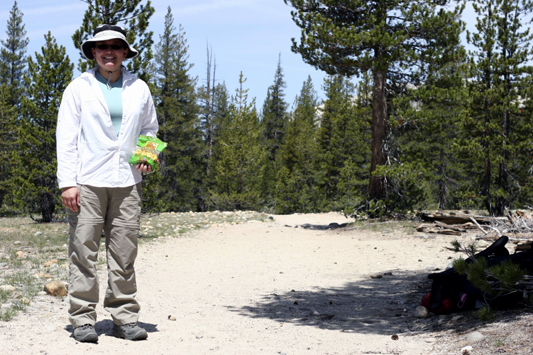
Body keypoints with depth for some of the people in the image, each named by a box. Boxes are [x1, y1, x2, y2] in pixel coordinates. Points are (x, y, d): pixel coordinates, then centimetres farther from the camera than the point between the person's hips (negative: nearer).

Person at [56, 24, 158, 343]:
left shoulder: (139, 89, 13)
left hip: (127, 182, 3)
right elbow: (66, 138, 1)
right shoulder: (79, 88, 5)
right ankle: (83, 319, 3)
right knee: (84, 252, -5)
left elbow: (149, 129, 25)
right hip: (87, 182, -2)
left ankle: (125, 318, 9)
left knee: (125, 254, 2)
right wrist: (67, 182, -8)